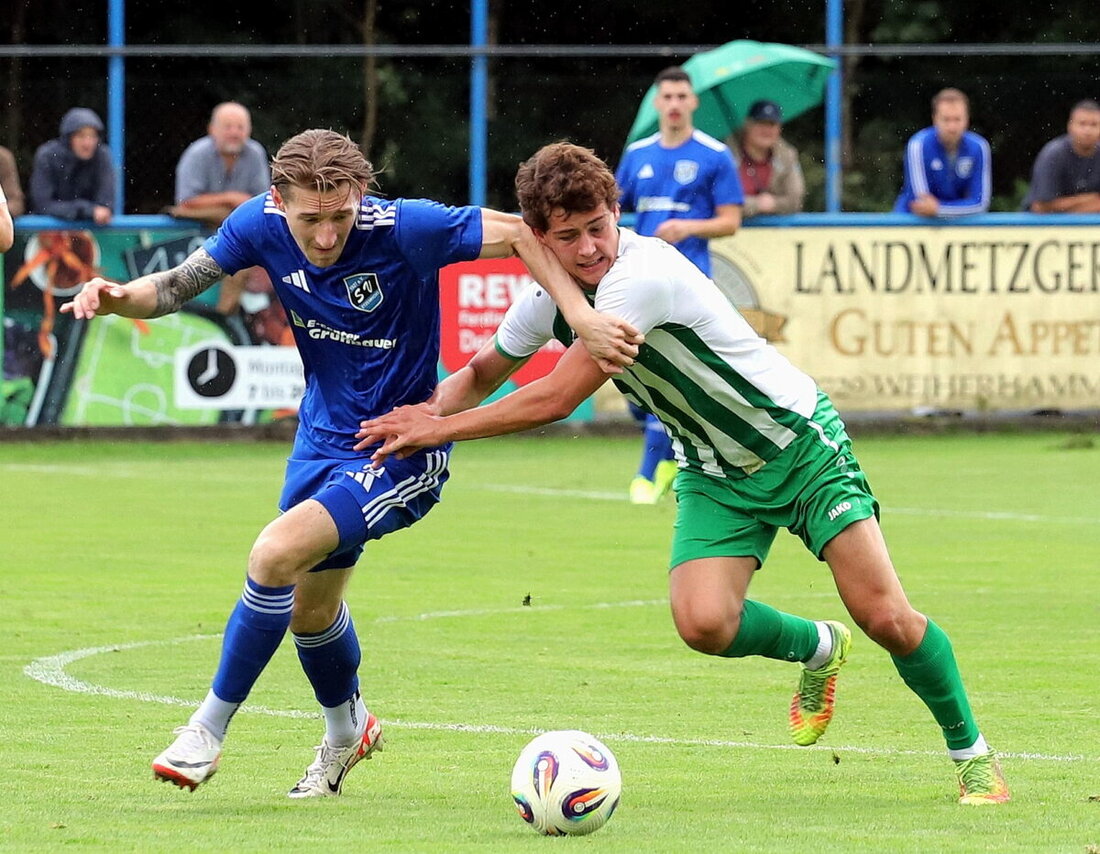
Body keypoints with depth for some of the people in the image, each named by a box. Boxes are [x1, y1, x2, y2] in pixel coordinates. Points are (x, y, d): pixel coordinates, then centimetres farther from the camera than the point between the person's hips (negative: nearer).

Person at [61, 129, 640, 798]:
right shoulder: (261, 225, -13)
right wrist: (119, 298, -27)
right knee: (309, 606, 20)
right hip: (324, 436, 7)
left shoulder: (404, 228, -27)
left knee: (276, 555, -23)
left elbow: (523, 234, -22)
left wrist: (584, 318, -33)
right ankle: (347, 730, 50)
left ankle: (209, 730, -7)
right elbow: (176, 288, -5)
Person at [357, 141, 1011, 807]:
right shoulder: (547, 299, -5)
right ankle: (819, 648, 14)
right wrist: (429, 410, -10)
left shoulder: (642, 273, -29)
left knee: (886, 617, -13)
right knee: (704, 623, -19)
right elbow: (482, 373, 13)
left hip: (800, 439, -6)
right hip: (716, 470, 6)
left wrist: (439, 428, -22)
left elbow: (557, 398, -30)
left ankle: (972, 751, 11)